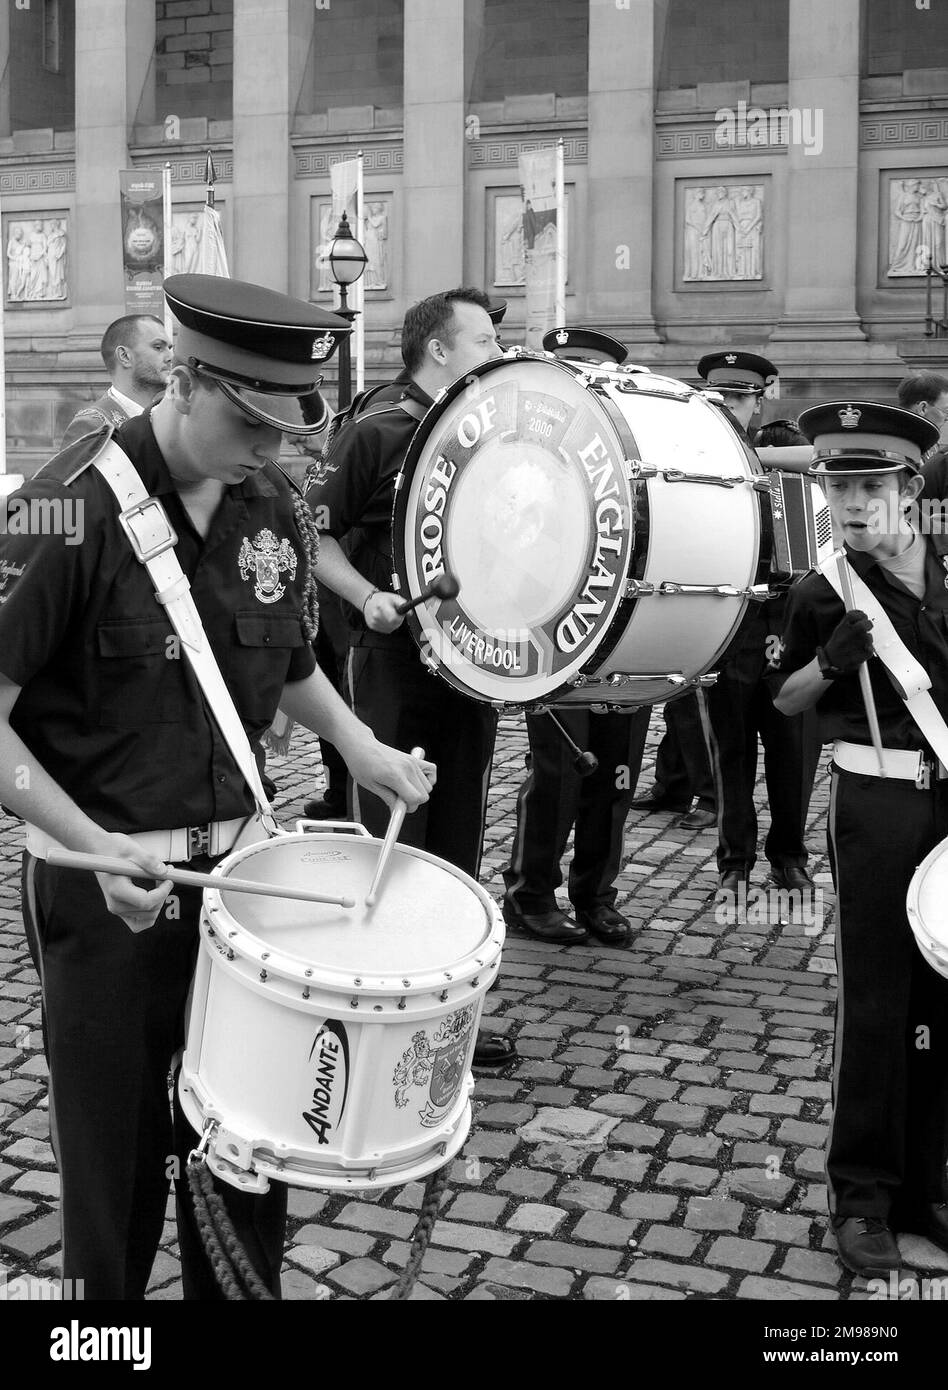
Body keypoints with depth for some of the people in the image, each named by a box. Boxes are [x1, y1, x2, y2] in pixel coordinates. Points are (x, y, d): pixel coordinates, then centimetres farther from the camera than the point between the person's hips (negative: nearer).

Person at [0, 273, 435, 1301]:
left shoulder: (275, 511, 2)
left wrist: (356, 745, 2)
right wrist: (96, 845, -23)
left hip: (237, 861, 5)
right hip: (101, 886, -4)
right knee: (116, 1155, 10)